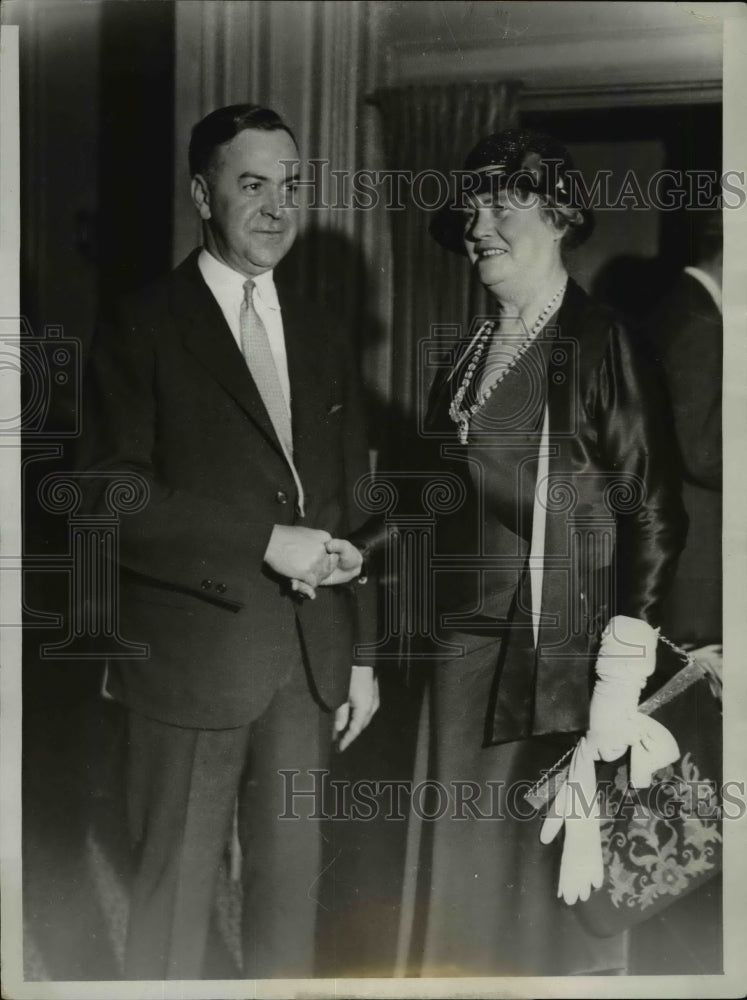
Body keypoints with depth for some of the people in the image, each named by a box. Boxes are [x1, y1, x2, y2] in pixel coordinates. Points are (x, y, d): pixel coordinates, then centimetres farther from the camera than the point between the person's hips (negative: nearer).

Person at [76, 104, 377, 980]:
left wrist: (359, 651, 11)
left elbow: (346, 505, 13)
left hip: (308, 654, 5)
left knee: (291, 876, 14)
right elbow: (111, 494, -13)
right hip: (192, 653, -5)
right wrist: (265, 541, -17)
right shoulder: (142, 329, -4)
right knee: (175, 884, 5)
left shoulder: (321, 337, 12)